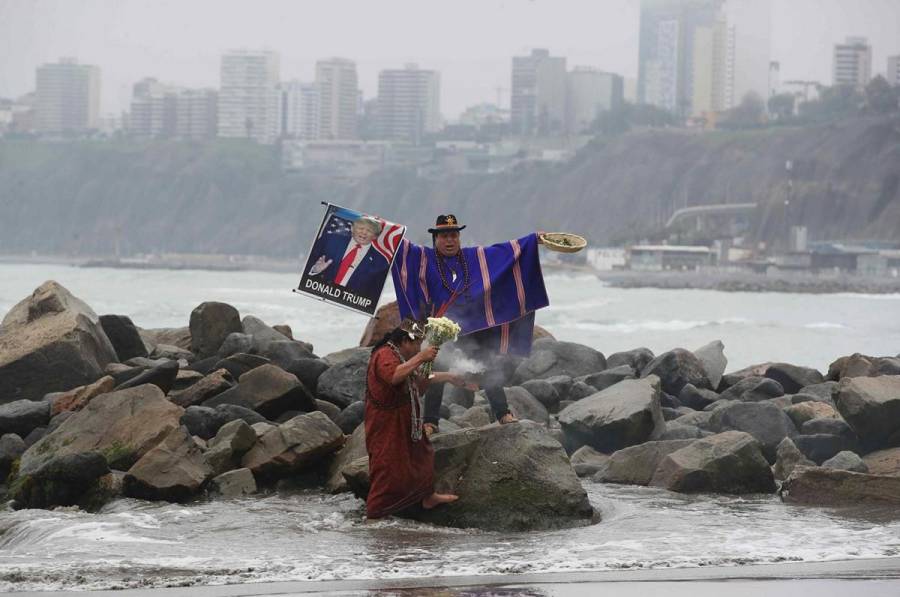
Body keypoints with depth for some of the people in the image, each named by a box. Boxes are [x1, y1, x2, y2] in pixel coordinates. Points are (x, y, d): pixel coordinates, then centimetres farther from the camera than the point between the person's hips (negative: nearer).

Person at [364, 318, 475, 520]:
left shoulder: (401, 357, 16)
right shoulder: (384, 355, -19)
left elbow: (420, 380, 29)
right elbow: (394, 376, -41)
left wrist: (450, 377, 29)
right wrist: (420, 358, -39)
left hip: (405, 424, 11)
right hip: (387, 426, -11)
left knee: (422, 454, 22)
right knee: (388, 468, -10)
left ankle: (428, 497, 38)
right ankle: (373, 513, -6)